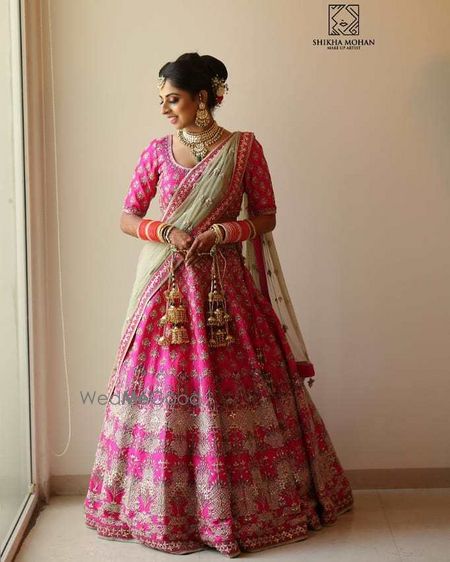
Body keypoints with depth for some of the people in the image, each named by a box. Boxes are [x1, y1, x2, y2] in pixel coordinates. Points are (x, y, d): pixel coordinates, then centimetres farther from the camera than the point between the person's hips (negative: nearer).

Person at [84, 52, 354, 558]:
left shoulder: (244, 148, 0)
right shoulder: (157, 151, 6)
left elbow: (266, 216, 3)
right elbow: (127, 218, 8)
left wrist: (223, 232, -14)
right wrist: (167, 233, -10)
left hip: (227, 284, -1)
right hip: (169, 285, 2)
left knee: (236, 384, 1)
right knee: (165, 385, 2)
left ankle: (247, 502, 18)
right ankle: (165, 507, 18)